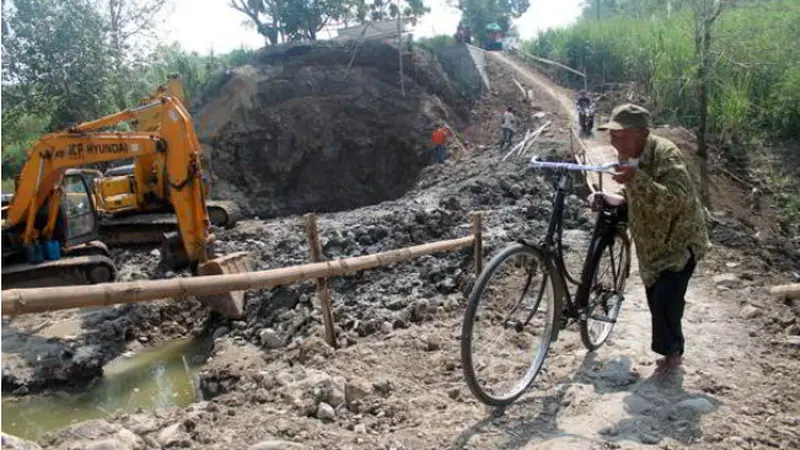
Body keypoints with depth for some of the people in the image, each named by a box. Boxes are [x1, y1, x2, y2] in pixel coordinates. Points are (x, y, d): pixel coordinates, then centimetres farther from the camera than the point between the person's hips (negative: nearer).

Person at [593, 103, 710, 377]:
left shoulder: (665, 154, -26)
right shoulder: (628, 155, -1)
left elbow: (676, 200, -39)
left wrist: (636, 178, -49)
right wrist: (619, 199, 0)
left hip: (680, 240, -8)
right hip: (651, 244, 8)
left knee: (666, 299, -15)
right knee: (655, 300, 13)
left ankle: (672, 352, 9)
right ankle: (671, 349, 33)